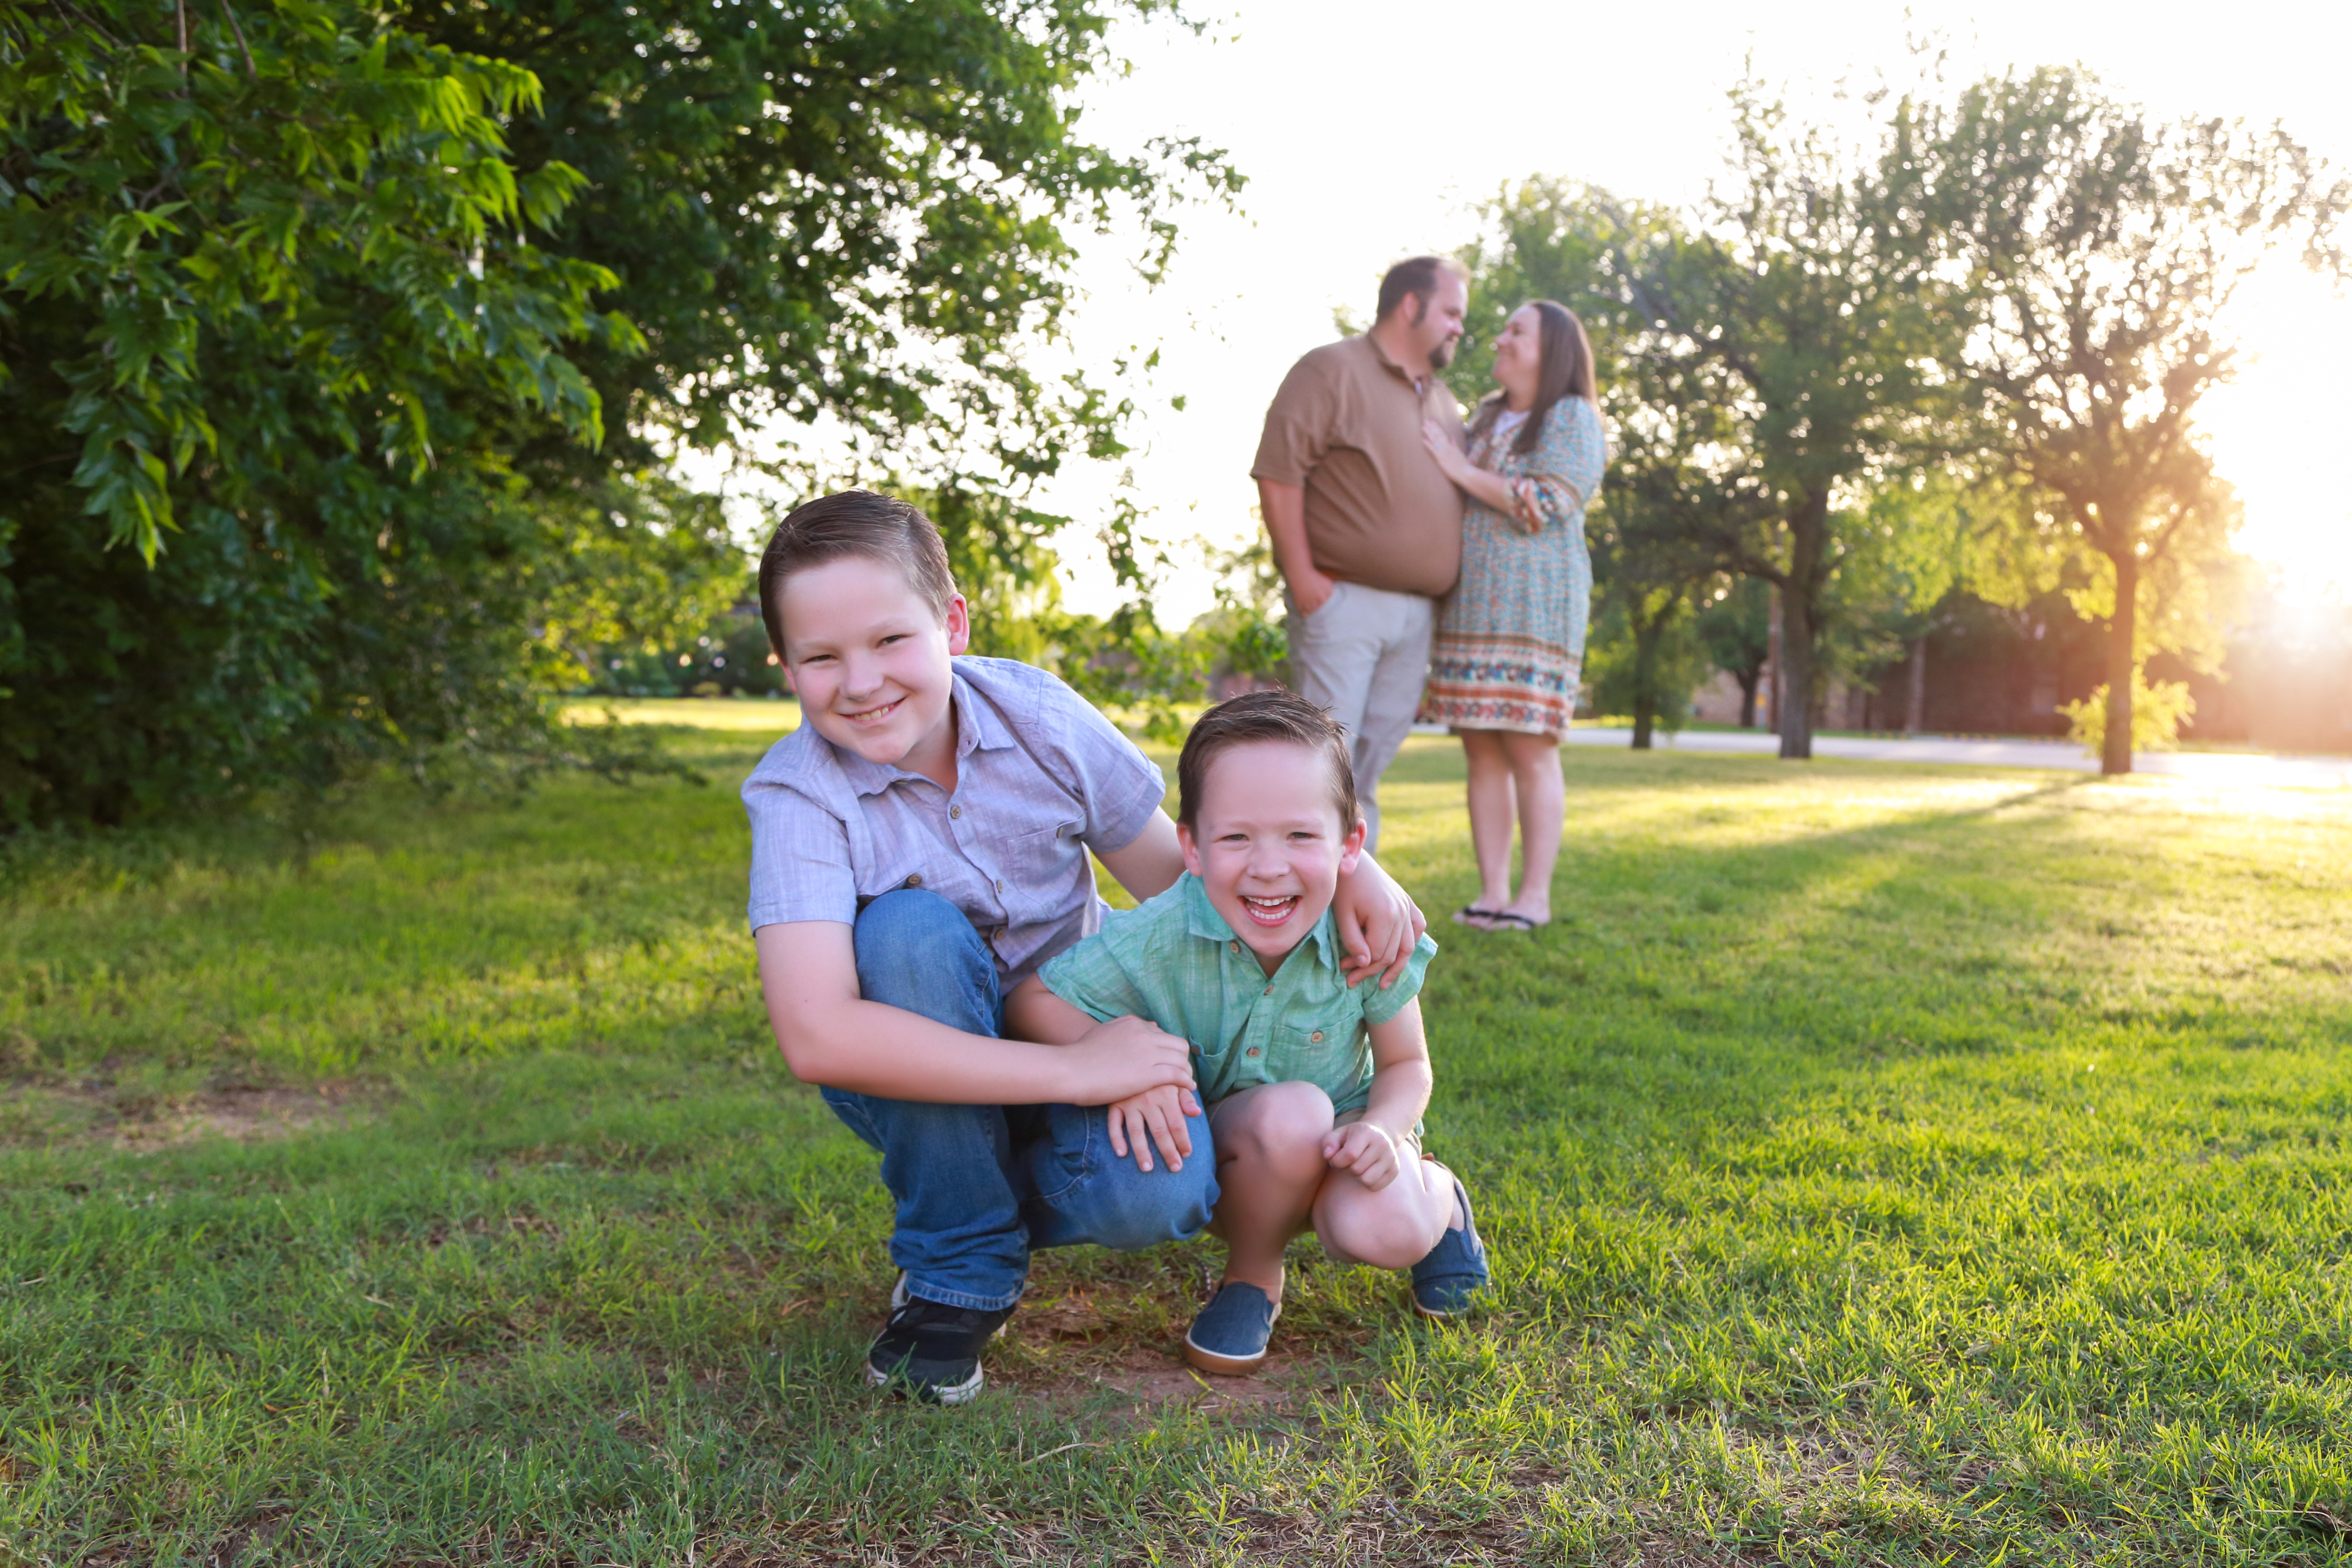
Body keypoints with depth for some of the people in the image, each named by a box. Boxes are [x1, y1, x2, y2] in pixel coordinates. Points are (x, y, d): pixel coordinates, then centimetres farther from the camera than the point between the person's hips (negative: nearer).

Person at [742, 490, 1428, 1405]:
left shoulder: (1038, 714, -14)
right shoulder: (797, 795, -23)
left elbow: (1177, 874, -2)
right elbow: (815, 1037, -36)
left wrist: (1342, 866, -21)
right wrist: (1075, 1071, -37)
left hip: (1079, 1033, 1)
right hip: (922, 1073, -1)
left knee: (1159, 1193, -30)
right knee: (910, 929, -34)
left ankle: (1006, 1195, 8)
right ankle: (957, 1269, -14)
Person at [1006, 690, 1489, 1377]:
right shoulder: (1157, 940, -25)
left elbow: (1406, 1066, -6)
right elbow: (1029, 1000, -16)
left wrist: (1381, 1128, -29)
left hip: (1334, 1150, 1)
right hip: (1214, 1153, -1)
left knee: (1384, 1233, -32)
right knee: (1293, 1114, -35)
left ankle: (1438, 1195, 8)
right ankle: (1252, 1275, -4)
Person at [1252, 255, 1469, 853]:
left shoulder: (1443, 404, 22)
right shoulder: (1333, 371, -2)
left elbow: (1472, 491, 29)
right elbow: (1278, 472, -10)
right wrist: (1302, 577, -15)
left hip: (1417, 612, 7)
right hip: (1342, 601, -7)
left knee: (1372, 762, 10)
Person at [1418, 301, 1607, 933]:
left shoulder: (1573, 418, -2)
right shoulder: (1487, 418, 19)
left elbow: (1546, 506, -14)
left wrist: (1460, 469, -11)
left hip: (1533, 610, -6)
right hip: (1470, 608, 6)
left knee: (1529, 751, -7)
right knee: (1482, 752, 2)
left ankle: (1535, 896, -1)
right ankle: (1492, 893, 5)